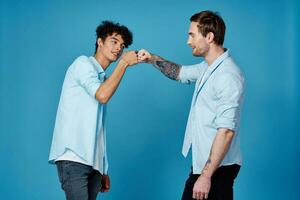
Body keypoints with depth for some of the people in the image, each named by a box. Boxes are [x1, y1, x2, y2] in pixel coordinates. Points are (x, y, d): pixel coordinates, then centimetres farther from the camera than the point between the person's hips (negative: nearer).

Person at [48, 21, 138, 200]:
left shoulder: (102, 78, 24)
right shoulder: (83, 63, 3)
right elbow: (103, 95, -15)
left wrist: (103, 170, 18)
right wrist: (124, 63, -5)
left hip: (93, 161, 8)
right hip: (73, 157, -8)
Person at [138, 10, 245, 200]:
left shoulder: (228, 76, -21)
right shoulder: (208, 68, 9)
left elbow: (226, 131, -25)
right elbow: (181, 73, 31)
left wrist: (206, 176, -26)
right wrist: (153, 59, 13)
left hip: (218, 168, -9)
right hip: (202, 163, 9)